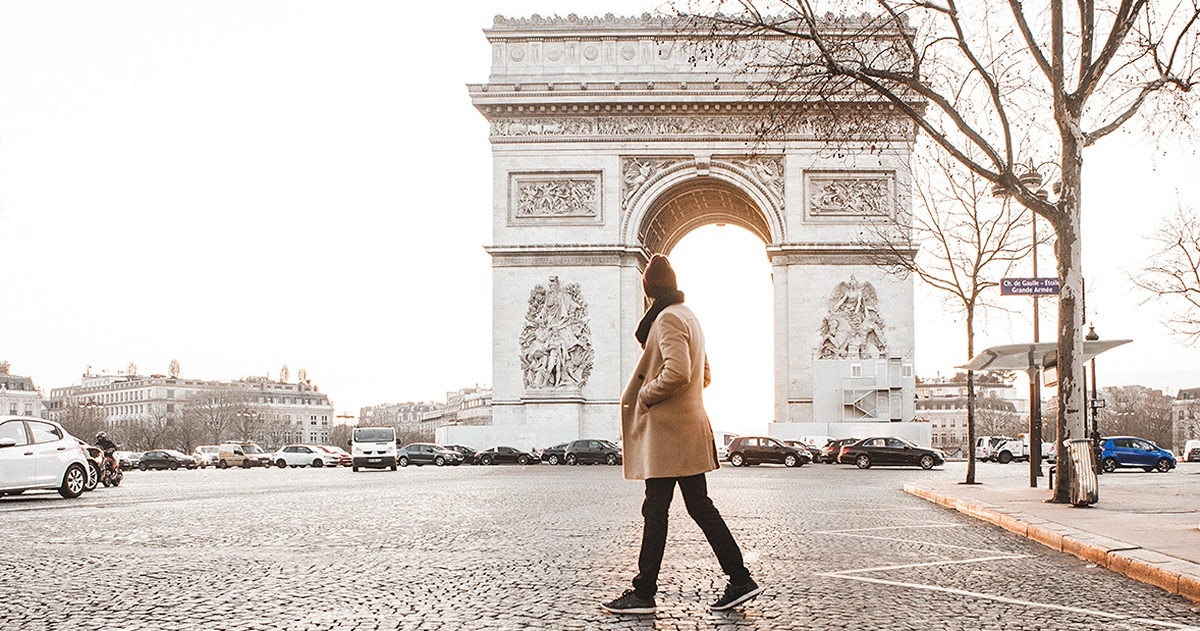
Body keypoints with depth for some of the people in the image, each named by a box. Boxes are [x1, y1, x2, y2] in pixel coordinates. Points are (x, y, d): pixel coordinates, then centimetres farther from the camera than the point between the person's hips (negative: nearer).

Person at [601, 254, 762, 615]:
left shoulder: (668, 318, -13)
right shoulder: (688, 317, 19)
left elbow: (677, 372, -26)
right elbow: (703, 376, 25)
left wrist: (644, 395, -12)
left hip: (667, 430, -10)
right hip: (689, 427, 10)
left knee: (655, 511, -4)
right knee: (700, 507, 10)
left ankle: (644, 594, 3)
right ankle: (740, 581, 10)